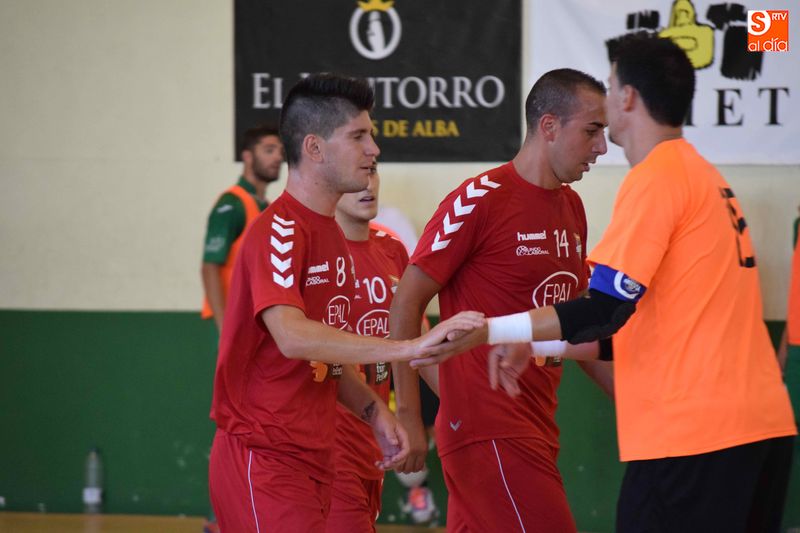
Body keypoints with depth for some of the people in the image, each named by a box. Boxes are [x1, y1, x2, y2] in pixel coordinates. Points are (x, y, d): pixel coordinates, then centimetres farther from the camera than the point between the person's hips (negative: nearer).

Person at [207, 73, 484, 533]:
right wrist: (410, 347, -34)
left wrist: (375, 412, 5)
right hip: (265, 458, -9)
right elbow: (292, 337, -30)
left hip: (313, 457, 9)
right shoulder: (278, 232, -14)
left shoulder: (332, 236, 16)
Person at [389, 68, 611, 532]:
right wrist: (408, 415, -11)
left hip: (536, 428, 8)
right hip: (489, 431, -8)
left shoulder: (571, 207, 14)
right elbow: (406, 305, -8)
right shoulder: (480, 200, -10)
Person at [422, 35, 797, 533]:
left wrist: (485, 332, -17)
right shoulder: (706, 176, 18)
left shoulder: (656, 178, -9)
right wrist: (536, 347, 25)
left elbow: (604, 310, -16)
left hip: (692, 435, -9)